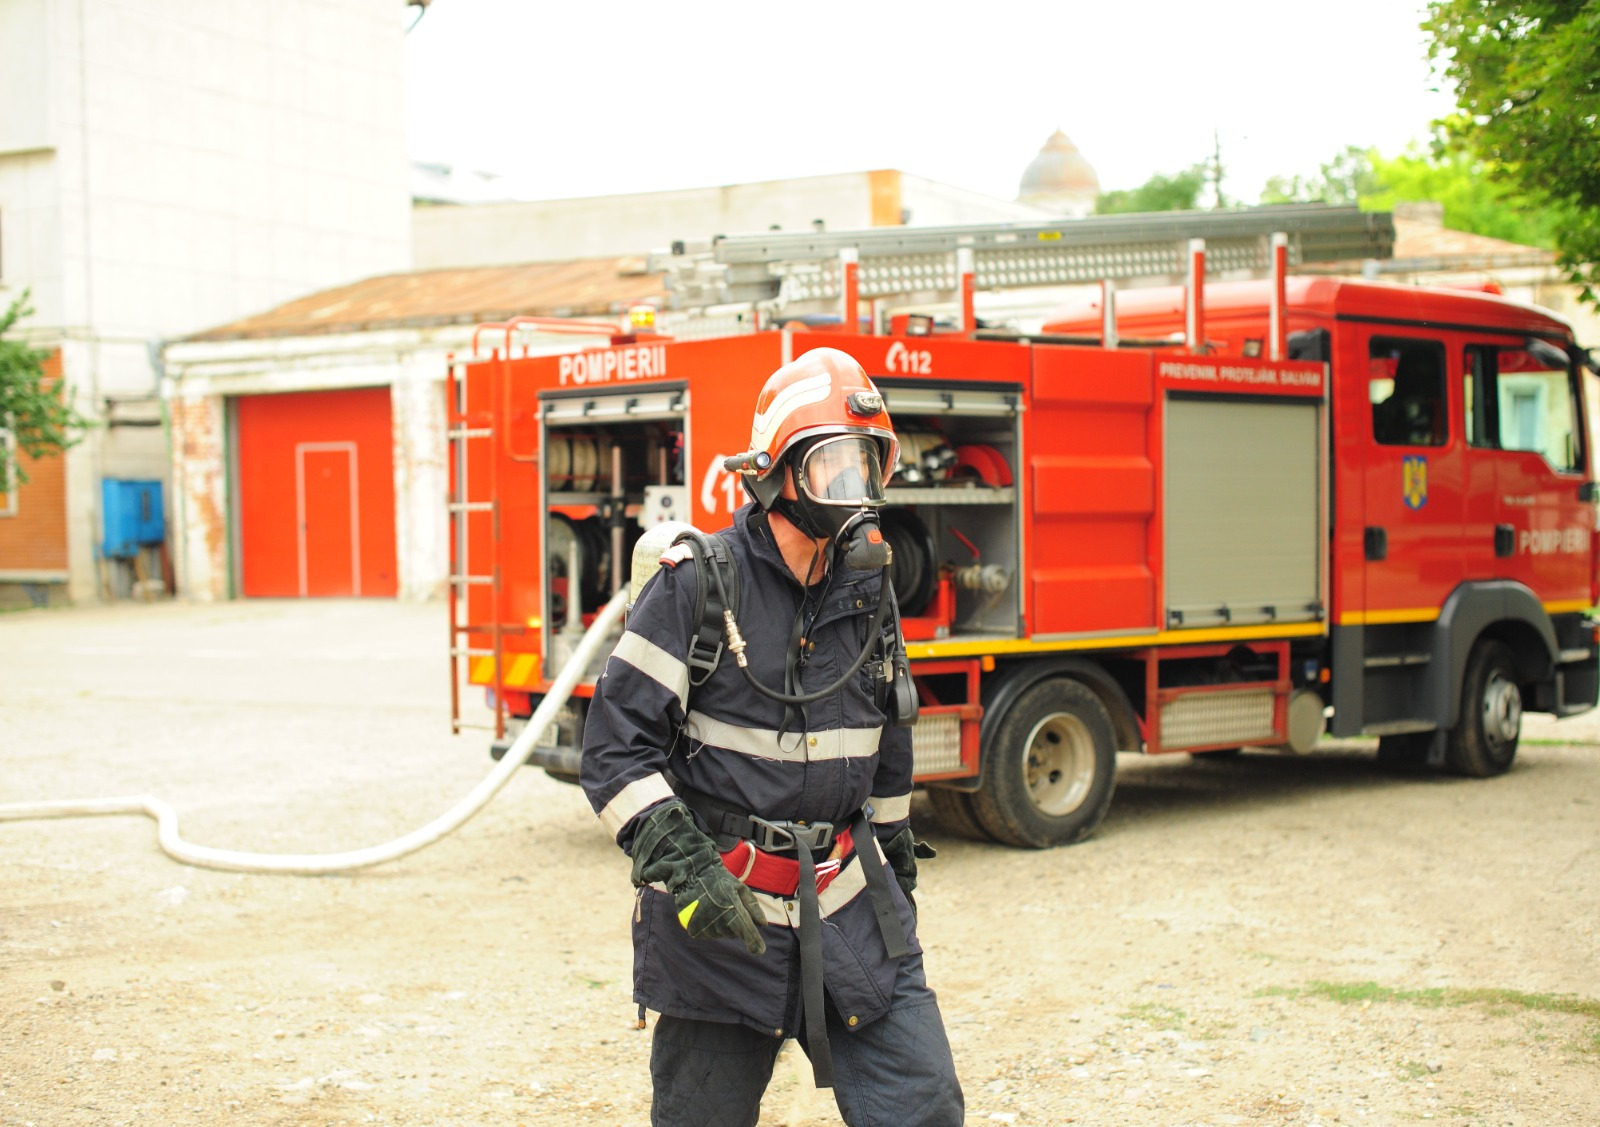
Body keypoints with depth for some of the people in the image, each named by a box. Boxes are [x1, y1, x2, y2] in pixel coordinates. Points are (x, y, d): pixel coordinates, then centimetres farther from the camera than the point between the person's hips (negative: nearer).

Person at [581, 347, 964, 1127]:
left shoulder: (868, 589, 7)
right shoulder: (696, 585, -10)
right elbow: (616, 746, -11)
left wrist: (897, 864, 25)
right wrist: (681, 864, -21)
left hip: (849, 907, 4)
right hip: (721, 915, -4)